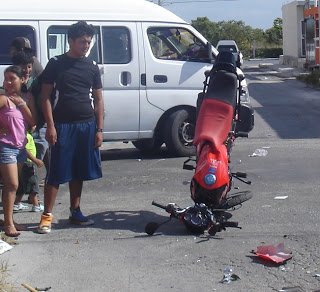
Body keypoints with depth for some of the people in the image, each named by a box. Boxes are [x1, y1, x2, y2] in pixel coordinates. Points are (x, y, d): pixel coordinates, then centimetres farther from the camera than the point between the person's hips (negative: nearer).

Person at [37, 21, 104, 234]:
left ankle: (75, 212, 21)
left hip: (87, 126, 4)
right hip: (62, 126, -4)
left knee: (79, 172, 11)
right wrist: (50, 126, -11)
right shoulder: (56, 64, 1)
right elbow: (46, 97, -2)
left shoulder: (92, 67, 11)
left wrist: (99, 129, 4)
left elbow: (98, 100, 12)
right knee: (56, 173, -3)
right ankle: (47, 216, 2)